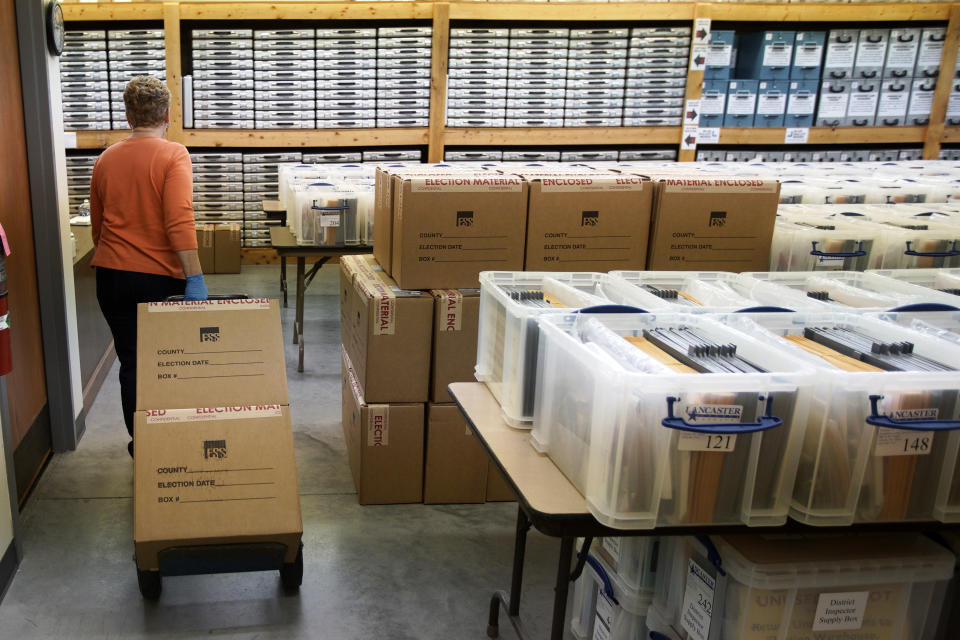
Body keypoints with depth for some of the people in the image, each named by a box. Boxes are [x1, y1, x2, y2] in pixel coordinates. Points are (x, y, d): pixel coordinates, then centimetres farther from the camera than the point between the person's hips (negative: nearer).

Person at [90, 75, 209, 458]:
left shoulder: (105, 160, 6)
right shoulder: (173, 155, -10)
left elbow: (97, 227, 15)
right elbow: (180, 222, -21)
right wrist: (195, 278, -21)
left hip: (112, 278, 4)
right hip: (161, 278, -4)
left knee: (131, 364, 10)